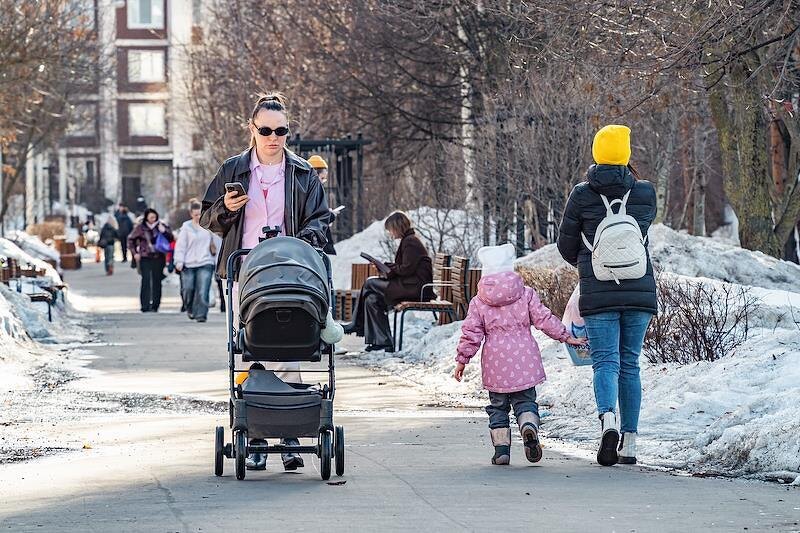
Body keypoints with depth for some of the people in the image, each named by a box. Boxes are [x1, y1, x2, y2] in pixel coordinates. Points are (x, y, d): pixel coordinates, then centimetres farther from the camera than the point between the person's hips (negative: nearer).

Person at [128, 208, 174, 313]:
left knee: (157, 282, 3)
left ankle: (155, 306, 10)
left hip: (159, 258, 1)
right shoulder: (141, 228, 0)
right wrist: (135, 252, 5)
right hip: (145, 258, -1)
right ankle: (145, 306, -8)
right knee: (146, 281, -9)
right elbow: (130, 239, 12)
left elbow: (171, 239, 2)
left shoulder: (161, 226, 2)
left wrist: (164, 231, -15)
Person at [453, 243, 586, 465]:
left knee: (498, 406, 11)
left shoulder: (478, 302, 3)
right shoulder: (526, 294, 2)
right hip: (524, 360, 0)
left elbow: (471, 333, 2)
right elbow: (544, 320, 0)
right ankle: (529, 425, -25)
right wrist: (567, 337, 8)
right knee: (525, 401, 6)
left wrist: (462, 360, 10)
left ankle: (501, 448, 3)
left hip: (495, 363, 0)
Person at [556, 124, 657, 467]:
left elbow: (566, 245, 7)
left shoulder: (582, 195, -3)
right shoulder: (644, 192, 1)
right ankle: (630, 442, 10)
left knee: (605, 361, -4)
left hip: (598, 293, -2)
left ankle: (608, 419, -32)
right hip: (640, 290, 2)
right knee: (630, 364, 10)